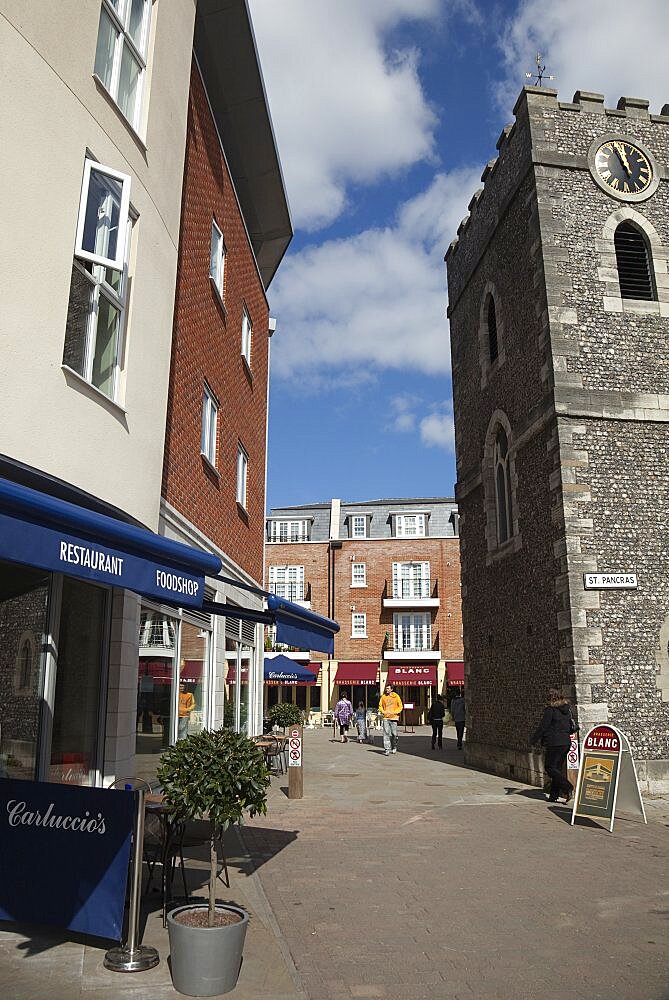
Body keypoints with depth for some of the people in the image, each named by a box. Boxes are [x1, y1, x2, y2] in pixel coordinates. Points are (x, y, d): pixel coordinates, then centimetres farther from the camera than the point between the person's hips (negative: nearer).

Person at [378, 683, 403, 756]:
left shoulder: (396, 696, 0)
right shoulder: (383, 696, 5)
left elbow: (400, 706, 6)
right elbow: (380, 706, 15)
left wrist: (395, 712, -7)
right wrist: (383, 711, -3)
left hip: (393, 717, -1)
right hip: (386, 717, 1)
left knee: (394, 734, 5)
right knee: (386, 733, -8)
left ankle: (394, 748, 26)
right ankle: (387, 749, -8)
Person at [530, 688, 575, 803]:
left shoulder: (550, 709, -11)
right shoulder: (567, 709, 10)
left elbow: (542, 726, -11)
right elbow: (572, 727, 18)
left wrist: (533, 740, -2)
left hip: (555, 743, -8)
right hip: (566, 742, 8)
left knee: (550, 767, -1)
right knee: (557, 768, 13)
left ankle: (567, 788, -14)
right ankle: (554, 795, 15)